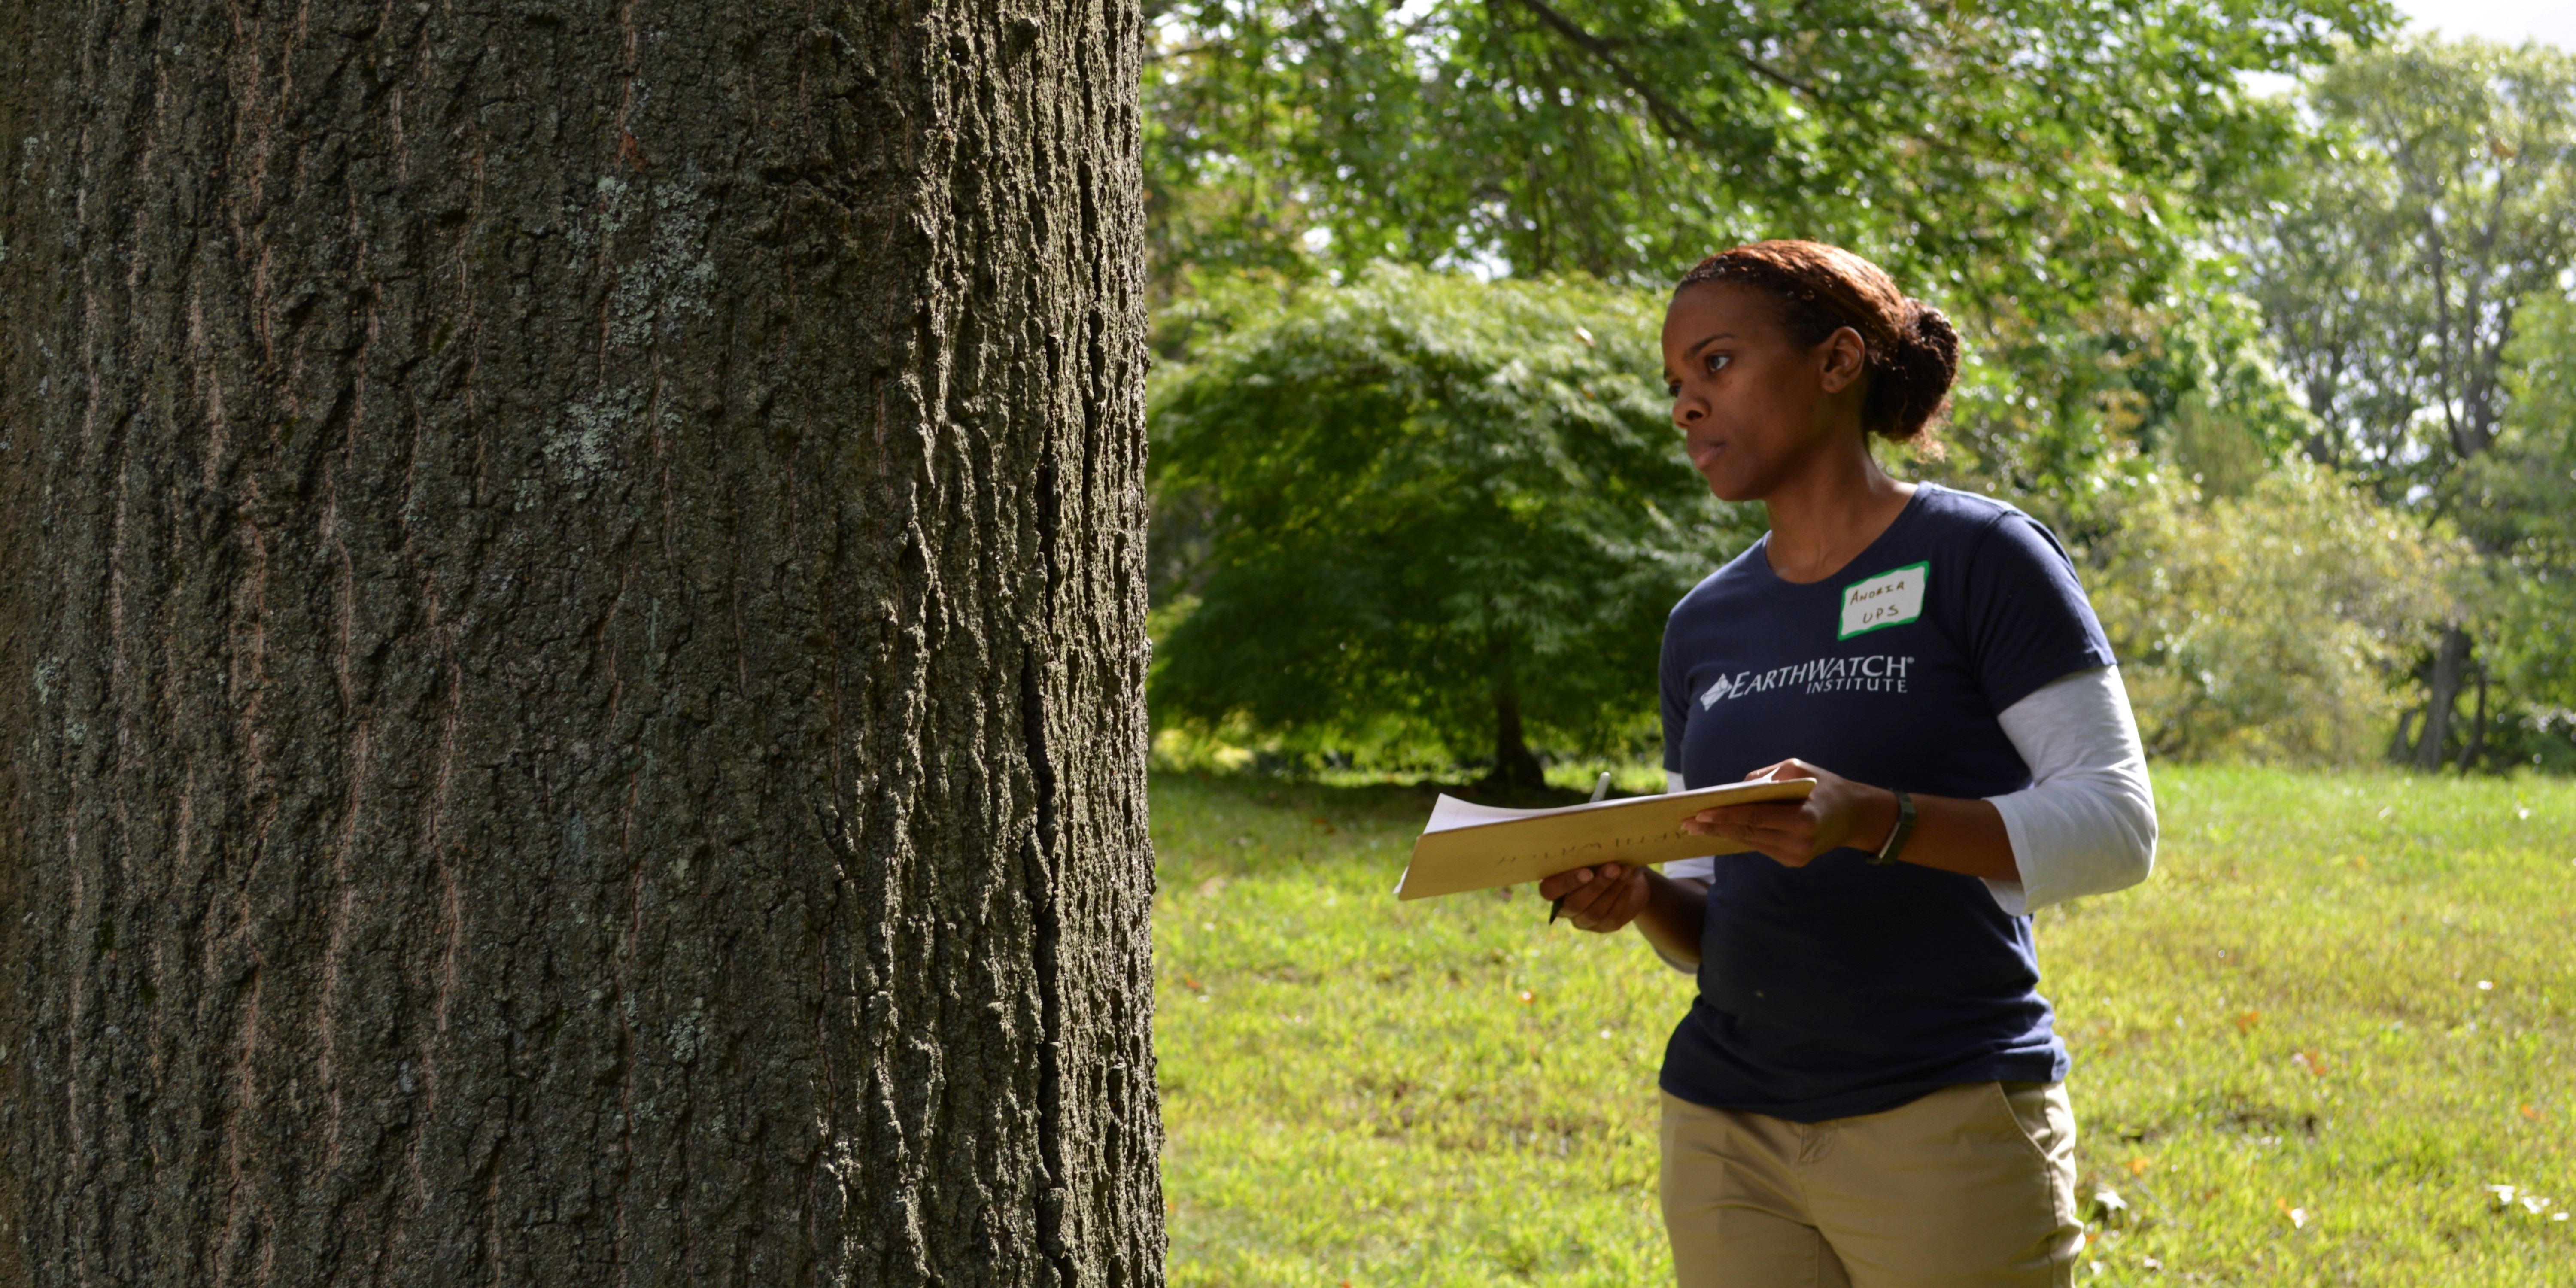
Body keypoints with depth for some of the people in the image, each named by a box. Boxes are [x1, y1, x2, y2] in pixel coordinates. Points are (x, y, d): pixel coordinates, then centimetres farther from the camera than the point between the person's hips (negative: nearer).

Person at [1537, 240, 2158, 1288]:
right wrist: (1640, 897, -5)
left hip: (1948, 1124, -5)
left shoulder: (1979, 558, -3)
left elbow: (2117, 826, -10)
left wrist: (1873, 821, -23)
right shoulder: (1705, 625, 13)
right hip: (1726, 1130, 5)